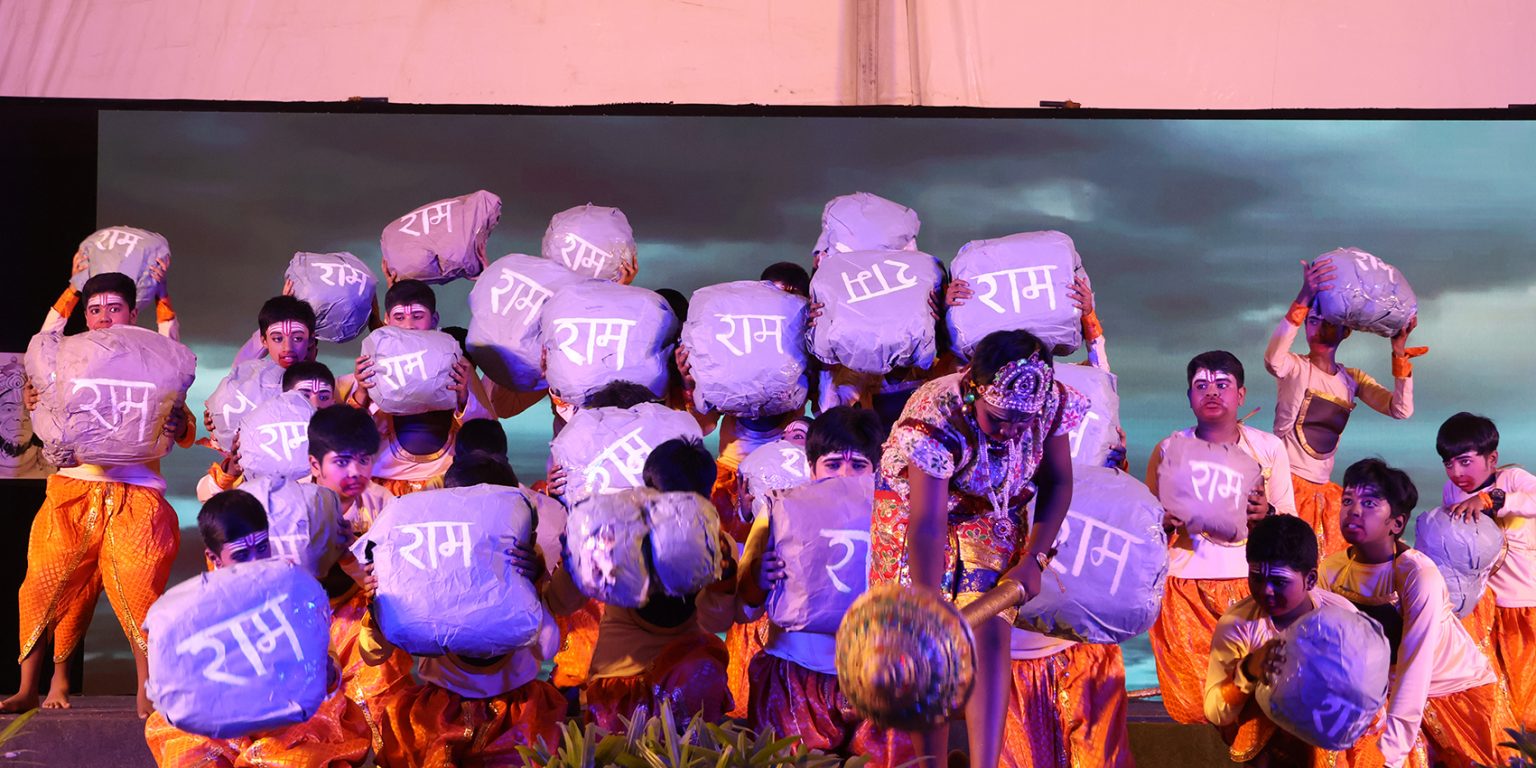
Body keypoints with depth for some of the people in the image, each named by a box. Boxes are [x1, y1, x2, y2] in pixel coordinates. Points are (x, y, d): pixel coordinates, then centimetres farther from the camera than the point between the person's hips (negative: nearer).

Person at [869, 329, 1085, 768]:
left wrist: (1033, 559, -11)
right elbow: (927, 528, -37)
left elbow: (1056, 484, -2)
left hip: (992, 518, 3)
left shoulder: (1053, 405, -20)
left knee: (990, 634, -15)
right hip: (913, 512, -3)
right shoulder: (936, 419, -34)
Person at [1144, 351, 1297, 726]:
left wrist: (1266, 514, -15)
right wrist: (1166, 522, -14)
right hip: (1187, 591, -1)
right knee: (1193, 706, -7)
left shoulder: (1268, 447, 5)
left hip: (1253, 584, 1)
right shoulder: (1169, 449, 2)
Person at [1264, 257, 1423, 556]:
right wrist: (1304, 298, -39)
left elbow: (1401, 409, 1)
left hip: (1325, 492, 6)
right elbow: (1273, 359, -30)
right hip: (1287, 484, -6)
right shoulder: (1294, 367, -5)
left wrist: (1400, 353, -9)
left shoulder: (1353, 379, 11)